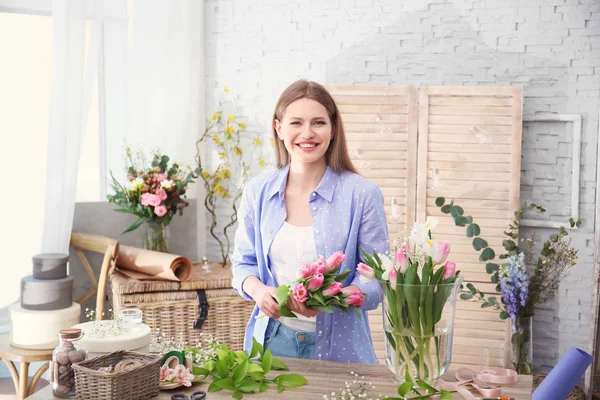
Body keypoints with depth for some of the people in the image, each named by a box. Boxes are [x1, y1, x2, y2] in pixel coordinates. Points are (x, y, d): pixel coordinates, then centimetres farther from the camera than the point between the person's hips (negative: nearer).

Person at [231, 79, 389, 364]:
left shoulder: (362, 194, -9)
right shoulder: (257, 192, 1)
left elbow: (377, 279, -9)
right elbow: (244, 263, 9)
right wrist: (258, 290, -13)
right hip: (272, 340, 3)